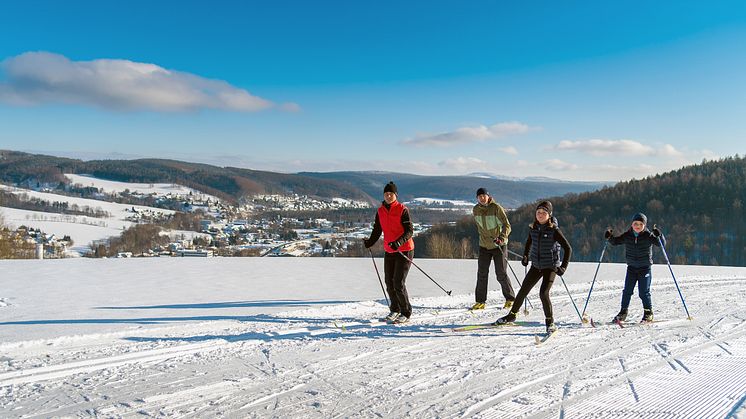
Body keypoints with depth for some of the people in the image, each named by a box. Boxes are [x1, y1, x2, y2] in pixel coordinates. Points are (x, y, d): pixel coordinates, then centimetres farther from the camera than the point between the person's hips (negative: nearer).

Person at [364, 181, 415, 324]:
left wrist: (399, 242, -30)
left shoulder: (402, 210, -11)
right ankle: (395, 310, 29)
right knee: (389, 283, 10)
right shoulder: (380, 211, 6)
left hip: (404, 251, -6)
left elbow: (409, 231, -15)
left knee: (398, 283, -10)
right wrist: (370, 242, -2)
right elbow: (377, 230, 12)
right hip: (389, 252, 6)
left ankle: (406, 313, 5)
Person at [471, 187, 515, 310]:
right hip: (484, 246, 4)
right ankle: (480, 301, 7)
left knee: (501, 274, -2)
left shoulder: (497, 208, -14)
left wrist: (501, 238, -32)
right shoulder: (475, 210, 1)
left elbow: (507, 225, -17)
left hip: (499, 245, -4)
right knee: (482, 274, 0)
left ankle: (510, 299, 14)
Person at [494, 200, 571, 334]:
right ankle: (512, 315, 30)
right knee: (523, 290, 11)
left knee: (543, 293, -18)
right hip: (536, 265, 6)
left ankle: (550, 322, 0)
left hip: (551, 266, -5)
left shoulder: (554, 230, -16)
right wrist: (525, 256, 15)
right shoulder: (533, 228, 0)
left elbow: (568, 249, -14)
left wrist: (563, 267, -19)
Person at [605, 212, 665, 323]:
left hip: (645, 268, -3)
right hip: (631, 267, 3)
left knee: (644, 292, -3)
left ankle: (648, 313, 15)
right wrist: (610, 237, -13)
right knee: (627, 291, 4)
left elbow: (662, 244, -15)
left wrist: (659, 235, -33)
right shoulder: (627, 236, -2)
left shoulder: (648, 236, -10)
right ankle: (623, 312, 17)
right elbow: (615, 242, 7)